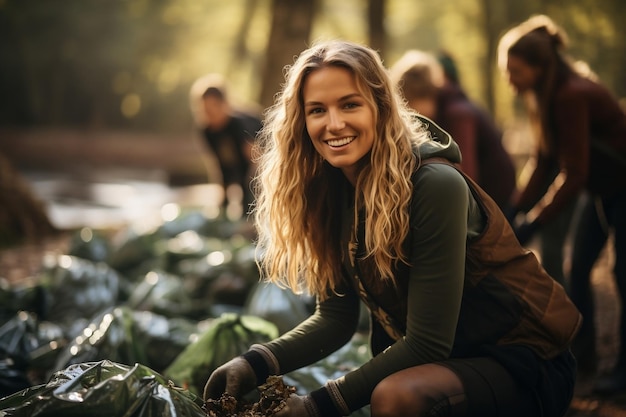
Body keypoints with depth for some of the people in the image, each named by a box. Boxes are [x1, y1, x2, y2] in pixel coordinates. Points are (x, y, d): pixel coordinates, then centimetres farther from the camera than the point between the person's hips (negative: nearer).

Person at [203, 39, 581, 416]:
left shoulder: (434, 186, -24)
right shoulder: (328, 193, -2)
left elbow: (427, 344, -23)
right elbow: (335, 317, 0)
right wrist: (256, 364, -15)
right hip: (445, 362, 7)